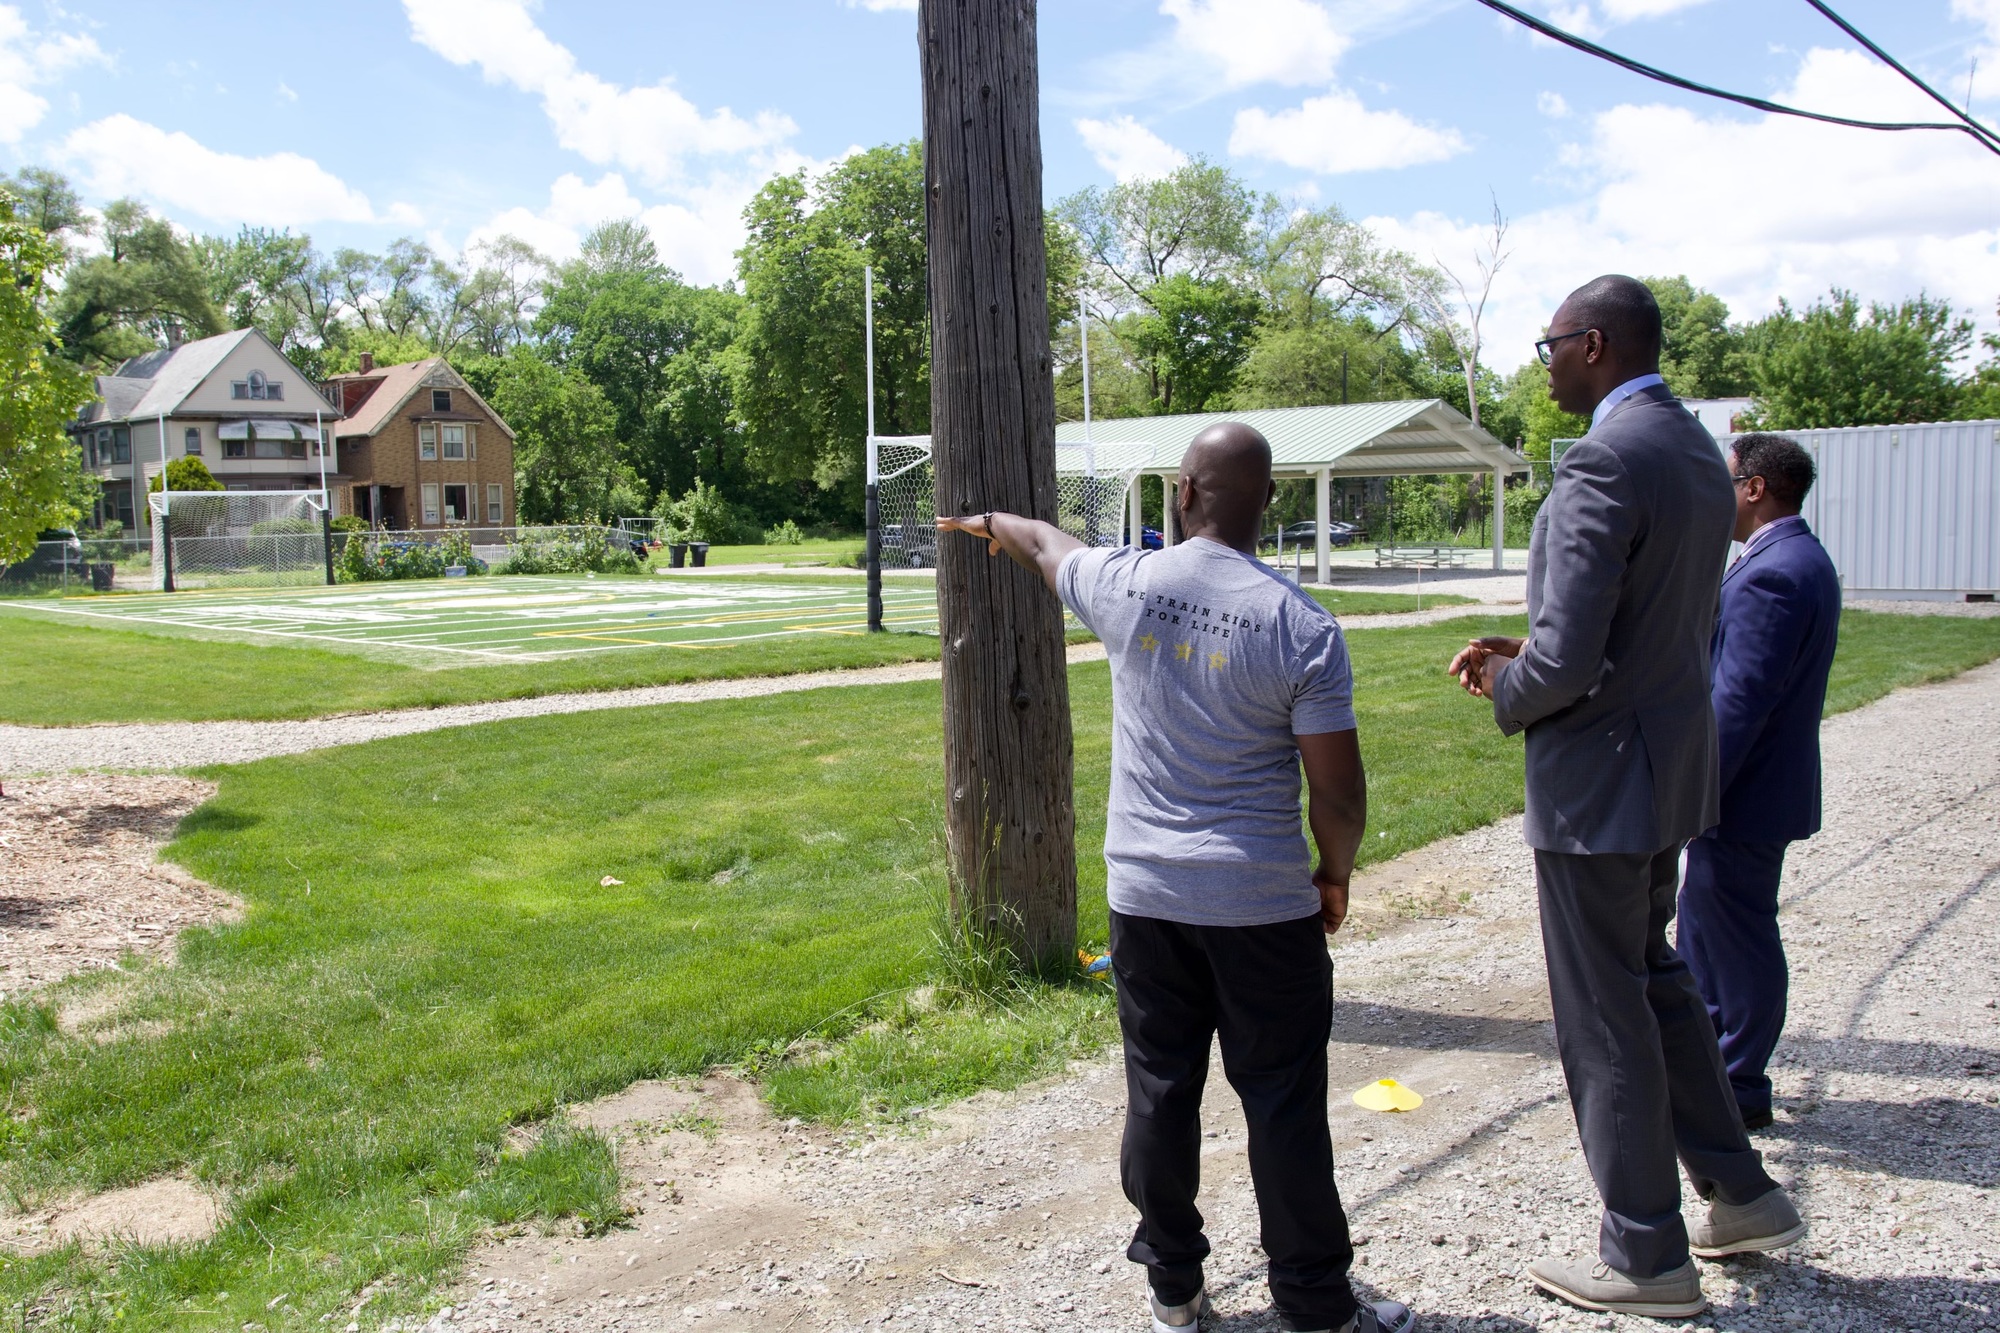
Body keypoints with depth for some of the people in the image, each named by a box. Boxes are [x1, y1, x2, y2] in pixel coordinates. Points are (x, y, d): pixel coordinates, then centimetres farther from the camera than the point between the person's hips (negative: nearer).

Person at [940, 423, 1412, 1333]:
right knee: (1283, 1103, 7)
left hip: (1145, 893, 3)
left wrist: (995, 523, 41)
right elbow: (1339, 792, -12)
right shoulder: (1302, 628, -13)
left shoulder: (1125, 584, -5)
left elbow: (1046, 545, 19)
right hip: (1261, 906, -3)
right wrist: (1336, 873, 7)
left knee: (1161, 1088, 13)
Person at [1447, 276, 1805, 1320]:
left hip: (1598, 775, -10)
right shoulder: (1696, 450, 9)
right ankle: (1741, 1195, 34)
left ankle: (1647, 1258, 20)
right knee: (1652, 978, 24)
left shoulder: (1604, 463, -23)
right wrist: (1529, 654, 9)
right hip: (1671, 761, 10)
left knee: (1603, 1014, 5)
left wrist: (1506, 691, -6)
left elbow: (1566, 663, -28)